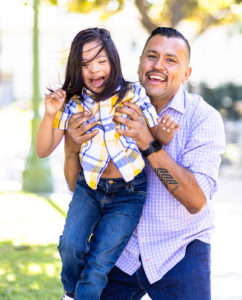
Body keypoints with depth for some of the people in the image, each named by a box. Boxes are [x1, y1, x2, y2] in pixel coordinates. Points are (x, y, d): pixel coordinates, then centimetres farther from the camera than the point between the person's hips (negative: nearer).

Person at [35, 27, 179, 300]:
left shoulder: (134, 94, -9)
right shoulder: (73, 104, -3)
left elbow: (159, 138, -2)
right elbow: (43, 150, -2)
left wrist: (166, 130, -26)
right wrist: (50, 115, -18)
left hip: (128, 194, -2)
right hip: (89, 188, 2)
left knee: (98, 264, -5)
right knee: (70, 245, -19)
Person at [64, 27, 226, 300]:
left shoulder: (203, 118, -10)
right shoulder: (119, 111, 0)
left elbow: (197, 201, -21)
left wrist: (149, 144, -28)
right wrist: (71, 149, -17)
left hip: (180, 254, -3)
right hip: (122, 253, 3)